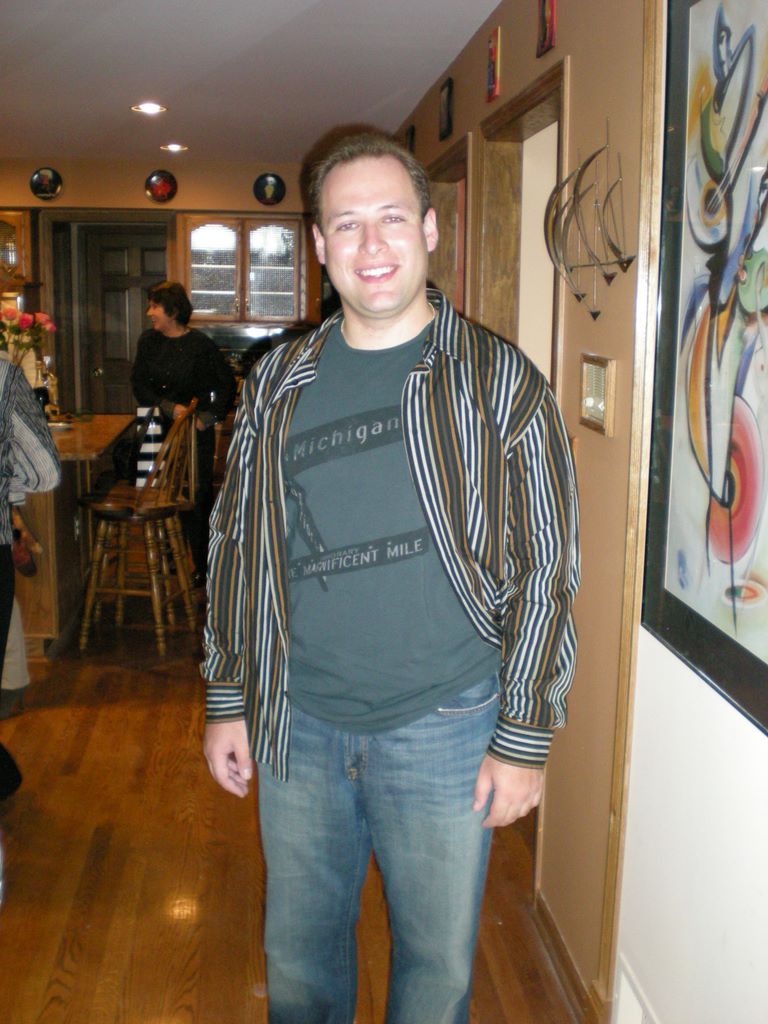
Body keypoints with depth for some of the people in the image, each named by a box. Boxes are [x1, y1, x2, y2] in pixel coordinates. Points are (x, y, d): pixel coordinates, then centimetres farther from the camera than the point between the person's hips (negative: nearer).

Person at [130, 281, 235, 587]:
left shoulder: (199, 344, -8)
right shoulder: (148, 341, 5)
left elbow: (227, 384, -2)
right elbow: (139, 384, 2)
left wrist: (208, 417, -9)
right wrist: (169, 407, -12)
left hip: (195, 433, -4)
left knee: (196, 498, -1)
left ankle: (201, 566, 7)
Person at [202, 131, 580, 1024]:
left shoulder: (500, 383, -9)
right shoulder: (277, 385, 2)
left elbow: (547, 571, -7)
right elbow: (236, 546, 9)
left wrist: (523, 740, -8)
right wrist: (227, 701, 8)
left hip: (443, 729, -3)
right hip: (295, 726, 3)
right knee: (298, 951, 21)